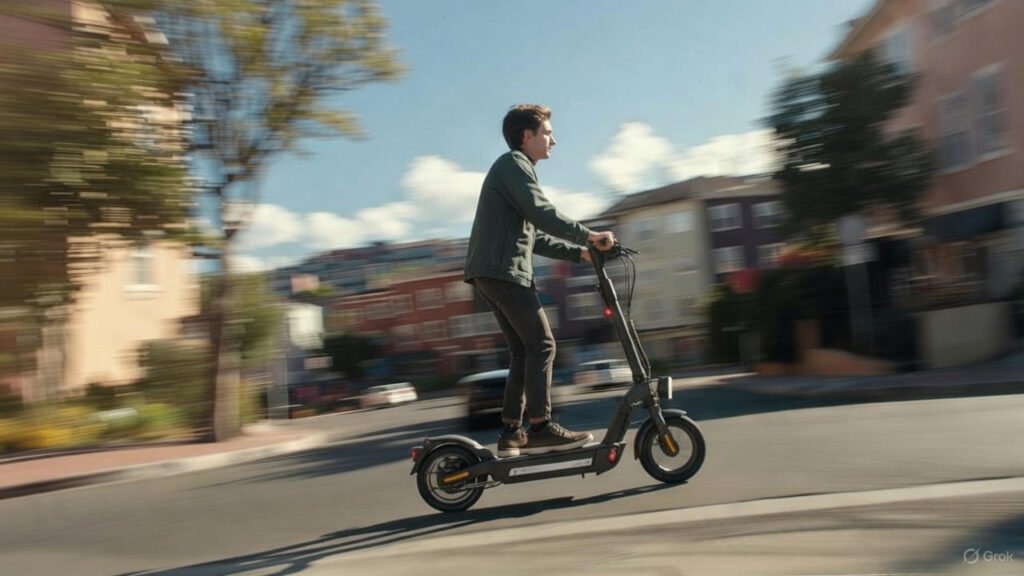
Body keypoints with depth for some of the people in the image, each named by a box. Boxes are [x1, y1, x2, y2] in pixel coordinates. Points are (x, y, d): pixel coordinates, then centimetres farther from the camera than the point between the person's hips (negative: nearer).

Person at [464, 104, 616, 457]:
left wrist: (580, 253, 16)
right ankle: (540, 428, -8)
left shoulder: (516, 169, 29)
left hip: (492, 273, 10)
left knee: (522, 351, 8)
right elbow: (542, 214, -18)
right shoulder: (514, 163, -2)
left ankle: (511, 433, 9)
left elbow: (535, 237, 24)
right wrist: (588, 235, -16)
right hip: (504, 270, -10)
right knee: (541, 344, -10)